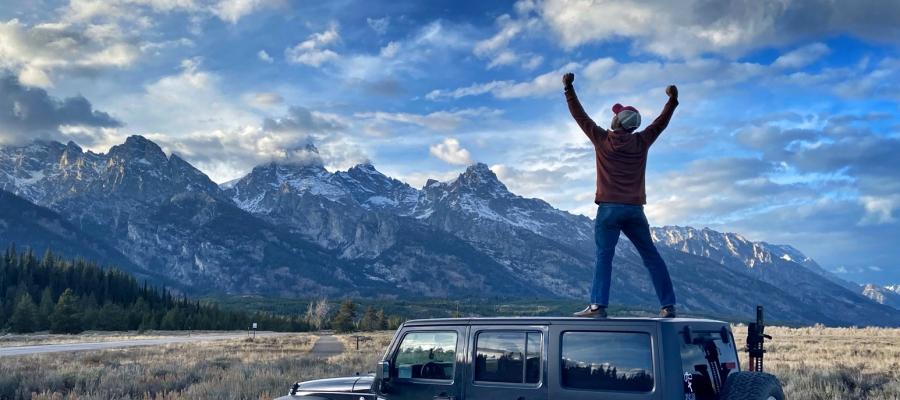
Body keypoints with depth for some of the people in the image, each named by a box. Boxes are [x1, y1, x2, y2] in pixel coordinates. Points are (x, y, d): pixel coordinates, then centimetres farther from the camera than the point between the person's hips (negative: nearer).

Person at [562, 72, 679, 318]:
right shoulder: (641, 142, 6)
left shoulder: (601, 139, -1)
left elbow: (579, 115, 4)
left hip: (609, 208, -2)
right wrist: (673, 99, 28)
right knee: (651, 256, 7)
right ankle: (668, 305, 6)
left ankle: (598, 305, -16)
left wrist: (569, 88, 9)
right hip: (635, 209, 3)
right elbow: (662, 122, 19)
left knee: (604, 256, -5)